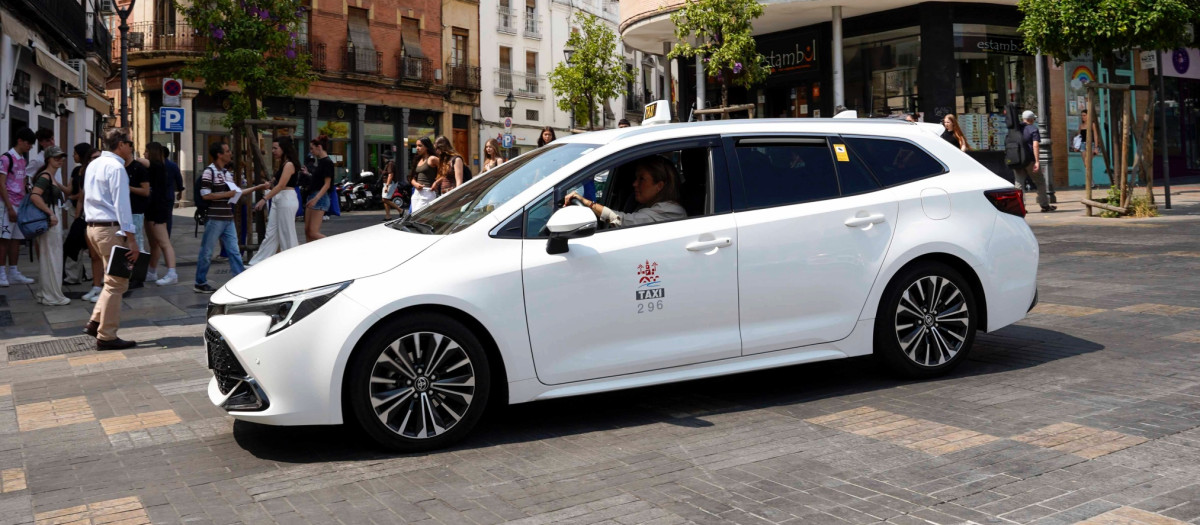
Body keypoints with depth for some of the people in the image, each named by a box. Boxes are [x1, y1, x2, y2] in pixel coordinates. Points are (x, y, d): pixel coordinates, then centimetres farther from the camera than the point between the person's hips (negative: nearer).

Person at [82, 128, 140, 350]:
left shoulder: (93, 165, 16)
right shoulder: (116, 167, -13)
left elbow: (89, 198, 21)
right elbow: (122, 205, -18)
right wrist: (131, 238, -19)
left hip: (93, 226, 10)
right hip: (111, 229, -10)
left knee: (113, 279, 19)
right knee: (116, 283, -4)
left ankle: (95, 322, 16)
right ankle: (106, 337, -1)